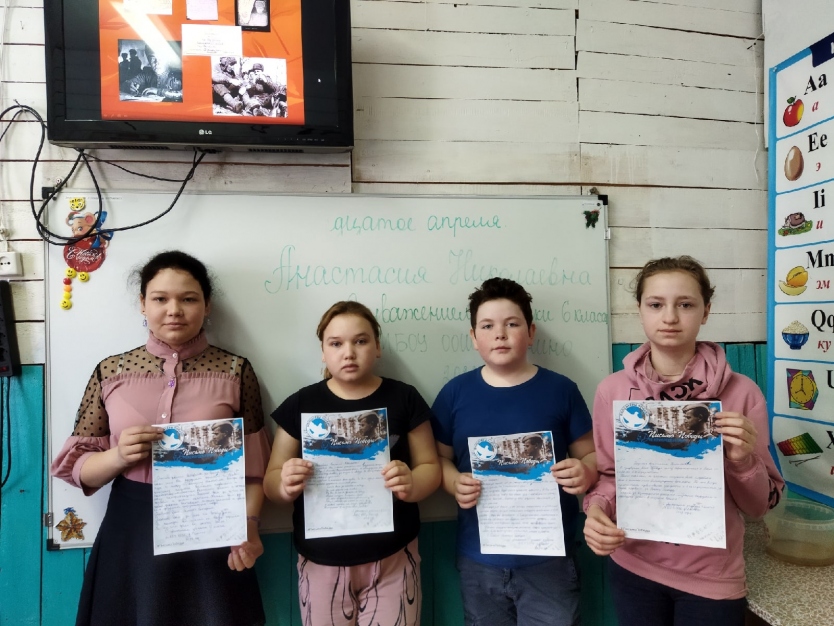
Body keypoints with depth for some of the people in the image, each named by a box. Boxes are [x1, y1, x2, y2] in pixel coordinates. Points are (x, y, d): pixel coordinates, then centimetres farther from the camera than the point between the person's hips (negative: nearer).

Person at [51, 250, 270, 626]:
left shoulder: (235, 370, -3)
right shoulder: (110, 372, 1)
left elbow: (253, 466, -2)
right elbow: (77, 468, 5)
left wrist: (248, 525, -14)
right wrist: (118, 456, -14)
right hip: (132, 532, 2)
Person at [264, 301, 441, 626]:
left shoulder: (404, 398, -3)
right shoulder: (300, 404, -2)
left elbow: (430, 466, 1)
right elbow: (271, 479, 3)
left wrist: (412, 485, -21)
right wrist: (286, 486, -20)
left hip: (393, 559, 0)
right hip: (322, 564, 1)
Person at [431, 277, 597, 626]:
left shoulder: (560, 390, -4)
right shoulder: (455, 393, -1)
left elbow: (591, 455, 3)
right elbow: (438, 457, 6)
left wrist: (586, 473, -19)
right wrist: (455, 483, -14)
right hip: (478, 562, 2)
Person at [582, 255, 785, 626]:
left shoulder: (741, 392, -11)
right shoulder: (611, 390, -10)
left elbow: (759, 505, -4)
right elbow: (607, 475, 2)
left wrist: (744, 461, -23)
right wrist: (598, 509, -17)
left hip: (712, 578, -1)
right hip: (633, 569, 1)